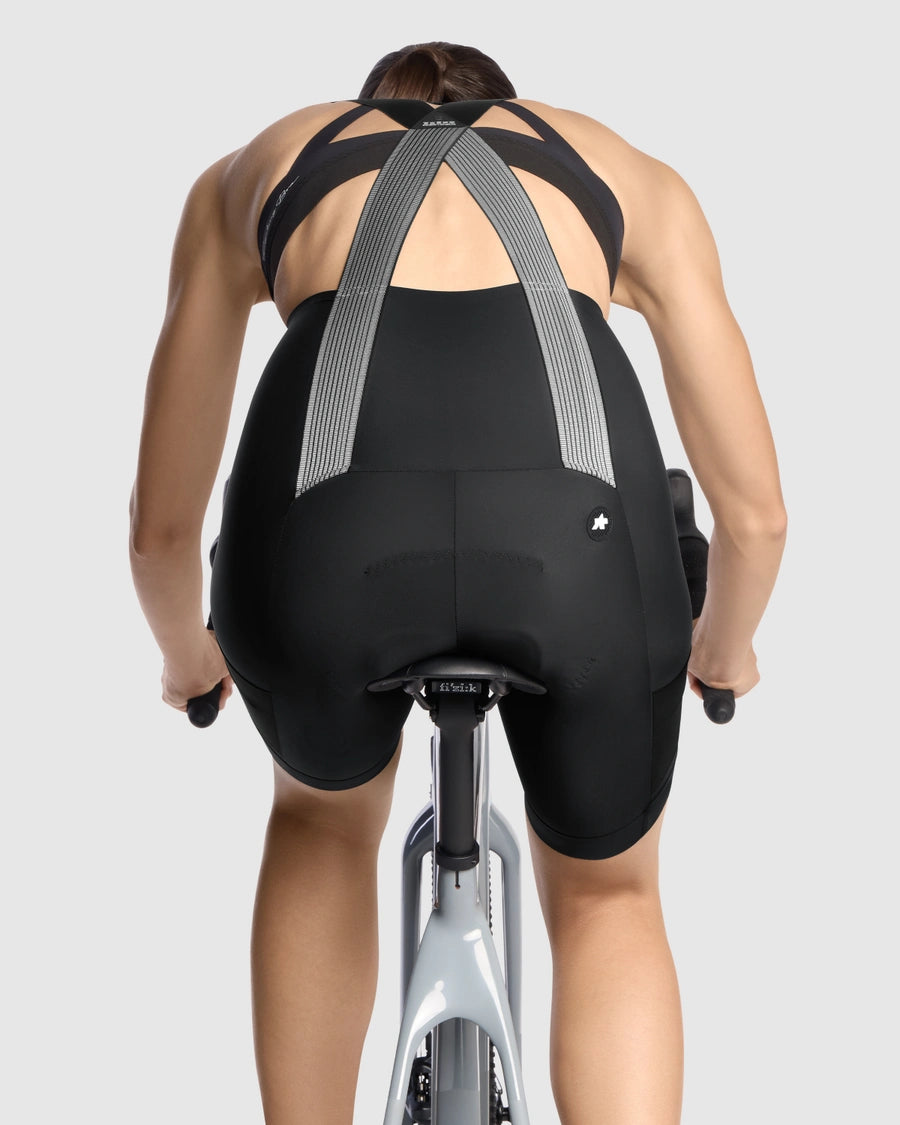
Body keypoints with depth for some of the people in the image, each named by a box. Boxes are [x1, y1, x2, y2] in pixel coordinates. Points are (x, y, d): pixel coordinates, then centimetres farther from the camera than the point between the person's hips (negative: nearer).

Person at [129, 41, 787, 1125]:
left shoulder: (245, 174, 35)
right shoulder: (633, 174, 35)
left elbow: (161, 525, 35)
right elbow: (755, 513, 33)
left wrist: (190, 656, 56)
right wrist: (724, 646, 55)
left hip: (331, 527, 1)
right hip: (578, 528, 0)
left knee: (325, 814, 36)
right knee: (606, 897, 30)